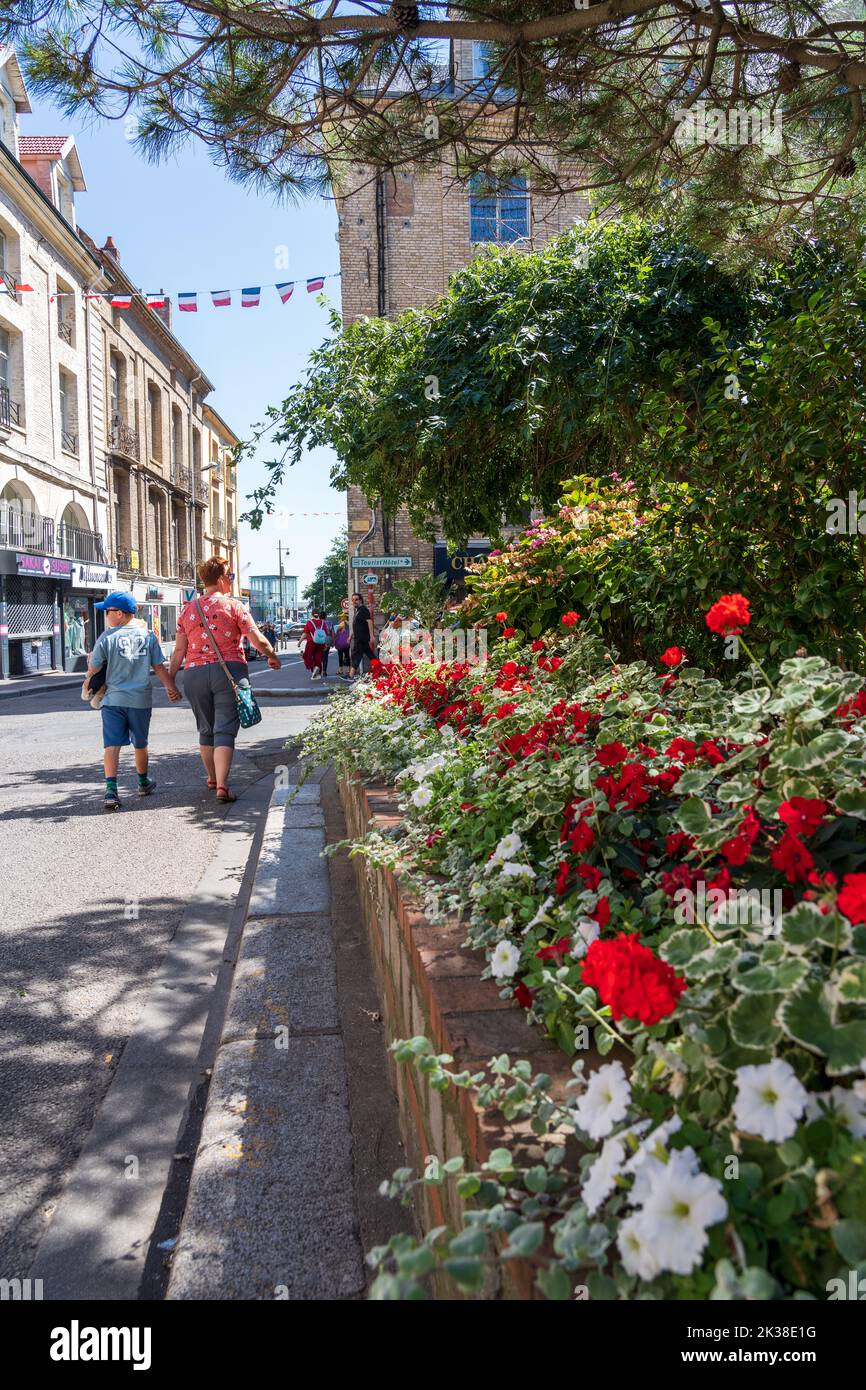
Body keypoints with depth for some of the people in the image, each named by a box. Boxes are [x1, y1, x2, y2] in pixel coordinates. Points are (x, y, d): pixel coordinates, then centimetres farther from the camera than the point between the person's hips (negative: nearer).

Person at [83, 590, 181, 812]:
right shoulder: (147, 636, 3)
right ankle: (144, 783, 37)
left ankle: (111, 790, -19)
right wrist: (172, 688, 17)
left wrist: (87, 682, 23)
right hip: (141, 699, 3)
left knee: (111, 745, -5)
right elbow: (160, 668, 5)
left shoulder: (107, 637, -5)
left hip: (114, 699, -3)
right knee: (140, 744, 19)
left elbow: (93, 669, 2)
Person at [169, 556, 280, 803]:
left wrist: (170, 679, 12)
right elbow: (258, 640, -4)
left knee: (206, 729, 19)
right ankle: (221, 786, -14)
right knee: (225, 730, -4)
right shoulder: (234, 606, -2)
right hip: (229, 671, -4)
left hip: (195, 673, 4)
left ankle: (212, 778, 34)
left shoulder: (187, 609, 8)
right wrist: (273, 658, 13)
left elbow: (179, 649, 6)